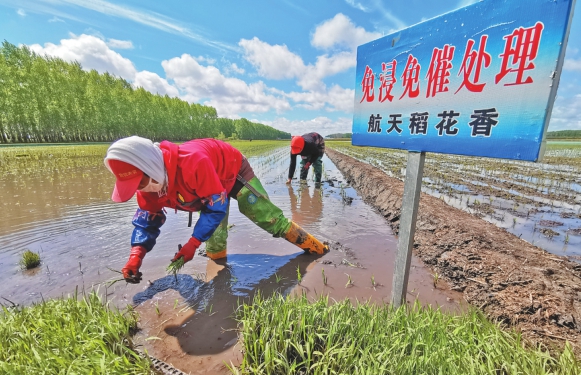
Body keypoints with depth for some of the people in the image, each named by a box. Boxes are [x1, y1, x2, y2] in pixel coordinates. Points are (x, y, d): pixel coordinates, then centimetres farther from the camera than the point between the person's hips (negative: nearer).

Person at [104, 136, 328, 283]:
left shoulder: (193, 161, -45)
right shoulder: (150, 180, -20)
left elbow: (217, 207, -35)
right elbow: (147, 220, -5)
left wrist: (192, 244, -32)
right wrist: (136, 255, -19)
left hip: (233, 172, -6)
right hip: (208, 185, 7)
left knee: (269, 218, -4)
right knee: (214, 239, 8)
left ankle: (313, 247, 15)